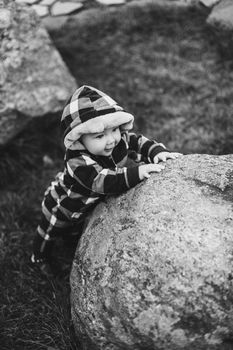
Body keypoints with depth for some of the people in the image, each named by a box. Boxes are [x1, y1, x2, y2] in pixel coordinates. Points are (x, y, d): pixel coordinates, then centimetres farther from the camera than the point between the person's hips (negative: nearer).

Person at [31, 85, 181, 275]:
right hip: (62, 207, -5)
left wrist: (157, 152, -36)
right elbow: (104, 181, -57)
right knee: (49, 232, 25)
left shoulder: (119, 138, -27)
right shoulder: (78, 161, -49)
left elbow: (138, 142, -16)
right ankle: (40, 256, 56)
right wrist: (136, 173, -66)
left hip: (92, 202, 5)